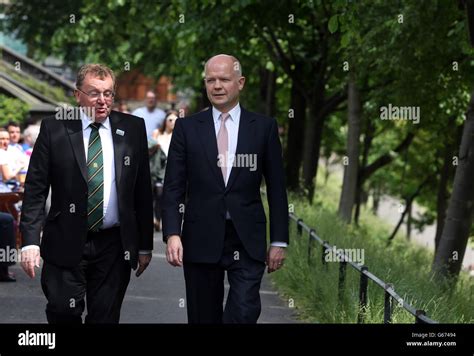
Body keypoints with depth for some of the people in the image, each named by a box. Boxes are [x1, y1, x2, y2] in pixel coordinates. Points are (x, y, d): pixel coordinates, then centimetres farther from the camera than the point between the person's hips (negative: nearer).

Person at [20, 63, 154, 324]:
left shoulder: (133, 129, 5)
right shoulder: (54, 130, -1)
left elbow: (143, 191, 8)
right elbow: (35, 190, -2)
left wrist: (145, 244, 7)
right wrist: (30, 242, -11)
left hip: (114, 245, 2)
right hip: (66, 244, -1)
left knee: (105, 317, 5)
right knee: (63, 313, -4)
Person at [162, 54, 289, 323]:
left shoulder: (264, 127, 4)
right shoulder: (187, 127, 5)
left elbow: (276, 188, 6)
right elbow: (173, 187, 2)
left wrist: (279, 241, 2)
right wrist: (172, 234, -11)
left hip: (247, 240, -1)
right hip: (201, 239, 1)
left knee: (244, 314, -15)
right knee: (204, 317, 7)